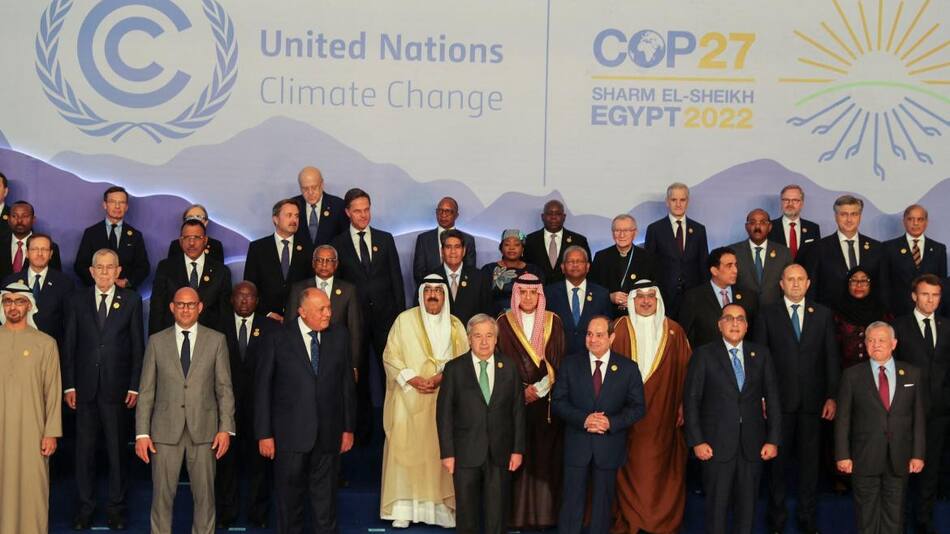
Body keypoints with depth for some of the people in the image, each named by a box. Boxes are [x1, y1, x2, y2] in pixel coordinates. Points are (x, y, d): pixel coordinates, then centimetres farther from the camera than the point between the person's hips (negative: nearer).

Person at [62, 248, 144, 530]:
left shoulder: (131, 300, 3)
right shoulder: (76, 300, 6)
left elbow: (138, 346, 2)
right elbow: (68, 346, 6)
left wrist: (135, 386, -4)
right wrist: (68, 385, -1)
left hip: (117, 387, -1)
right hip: (85, 388, 1)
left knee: (118, 449, 5)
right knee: (84, 449, 6)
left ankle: (116, 507, 15)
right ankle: (85, 506, 16)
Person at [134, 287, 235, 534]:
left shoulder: (216, 340, 6)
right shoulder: (157, 341, 7)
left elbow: (224, 388, 4)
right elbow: (146, 391, 5)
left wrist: (226, 428, -4)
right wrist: (142, 433, -1)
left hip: (204, 430, 0)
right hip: (166, 430, 0)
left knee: (205, 494, 5)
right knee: (162, 494, 2)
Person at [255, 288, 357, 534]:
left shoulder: (339, 337, 4)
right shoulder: (278, 339, -5)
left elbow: (347, 385, 8)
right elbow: (262, 388, -3)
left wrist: (348, 428, 7)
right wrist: (264, 434, -6)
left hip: (328, 434, 2)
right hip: (291, 435, -2)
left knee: (325, 499, 10)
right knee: (289, 498, 10)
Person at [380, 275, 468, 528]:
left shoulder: (455, 325, 10)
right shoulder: (405, 320, 4)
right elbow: (390, 356, 0)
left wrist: (443, 377, -12)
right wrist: (412, 379, -12)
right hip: (409, 399, -2)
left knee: (442, 451, -2)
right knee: (406, 449, -5)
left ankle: (443, 507, 3)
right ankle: (403, 509, -2)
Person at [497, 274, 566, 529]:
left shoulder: (553, 322, 6)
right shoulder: (504, 322, 3)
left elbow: (558, 361, 5)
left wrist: (539, 389, -7)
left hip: (546, 400, 1)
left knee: (544, 456, 1)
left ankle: (542, 513, 9)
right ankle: (515, 515, 3)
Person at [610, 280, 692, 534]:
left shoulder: (673, 332, 5)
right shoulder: (619, 329, 0)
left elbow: (685, 370, 7)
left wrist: (683, 405, 1)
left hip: (663, 412, 1)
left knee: (660, 465, 5)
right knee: (629, 466, 2)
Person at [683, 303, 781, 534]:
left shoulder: (761, 354, 8)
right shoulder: (704, 355, 0)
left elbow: (772, 398, 7)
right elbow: (691, 400, -2)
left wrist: (773, 440, 0)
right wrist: (697, 441, -9)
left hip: (752, 445, 2)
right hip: (717, 445, -2)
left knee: (747, 505, 8)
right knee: (717, 505, 4)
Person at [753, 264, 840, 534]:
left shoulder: (823, 314, 7)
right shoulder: (767, 315, 2)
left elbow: (831, 357, 5)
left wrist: (832, 396, -1)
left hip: (813, 400, 2)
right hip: (780, 400, -1)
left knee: (810, 460, 7)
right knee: (778, 460, 6)